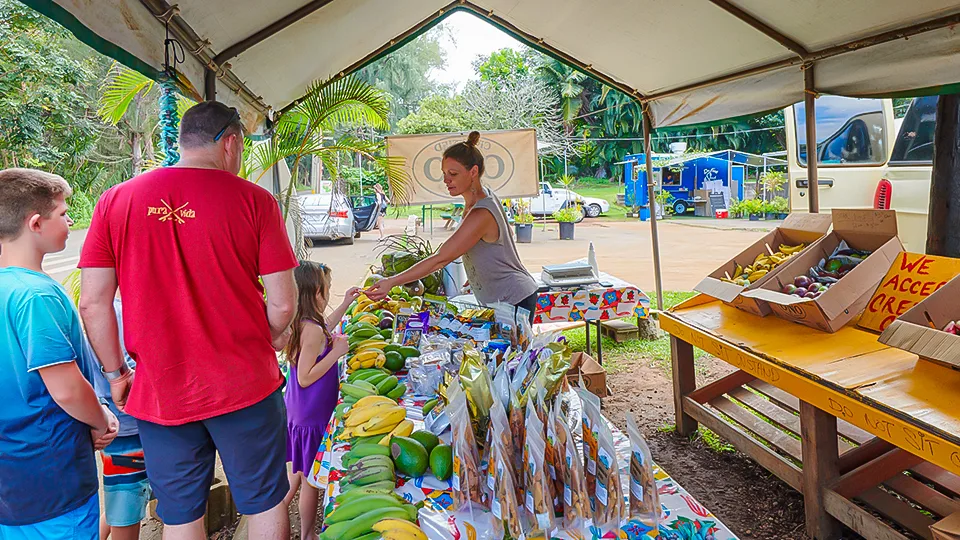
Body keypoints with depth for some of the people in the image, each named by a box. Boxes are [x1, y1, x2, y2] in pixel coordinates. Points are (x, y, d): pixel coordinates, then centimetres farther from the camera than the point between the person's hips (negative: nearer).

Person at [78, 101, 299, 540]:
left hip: (158, 392, 3)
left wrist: (116, 373, 12)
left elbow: (93, 303, -1)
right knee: (265, 502, 16)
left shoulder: (115, 201, -1)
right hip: (244, 387, -2)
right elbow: (282, 303, -9)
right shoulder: (253, 199, -9)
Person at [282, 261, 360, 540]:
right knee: (310, 479, 9)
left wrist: (345, 304, 20)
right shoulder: (312, 331, -28)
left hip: (297, 410, 9)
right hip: (312, 416, -9)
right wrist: (336, 352, -25)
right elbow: (304, 378, -26)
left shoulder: (301, 323, 0)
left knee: (299, 470, 26)